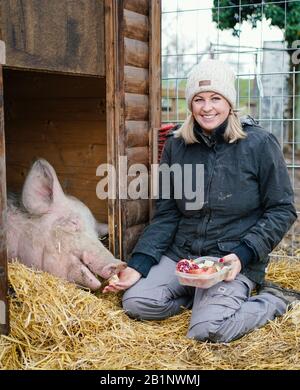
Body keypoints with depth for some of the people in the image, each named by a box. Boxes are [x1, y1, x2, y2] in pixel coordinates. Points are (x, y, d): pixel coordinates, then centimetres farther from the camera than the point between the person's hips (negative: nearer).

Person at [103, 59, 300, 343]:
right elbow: (165, 216, 6)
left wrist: (244, 254, -17)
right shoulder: (176, 146, 3)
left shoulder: (259, 144, -8)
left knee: (207, 330, -25)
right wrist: (139, 264, -6)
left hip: (232, 261, -4)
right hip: (182, 254, 5)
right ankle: (203, 297, 7)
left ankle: (274, 300, 2)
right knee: (135, 303, -15)